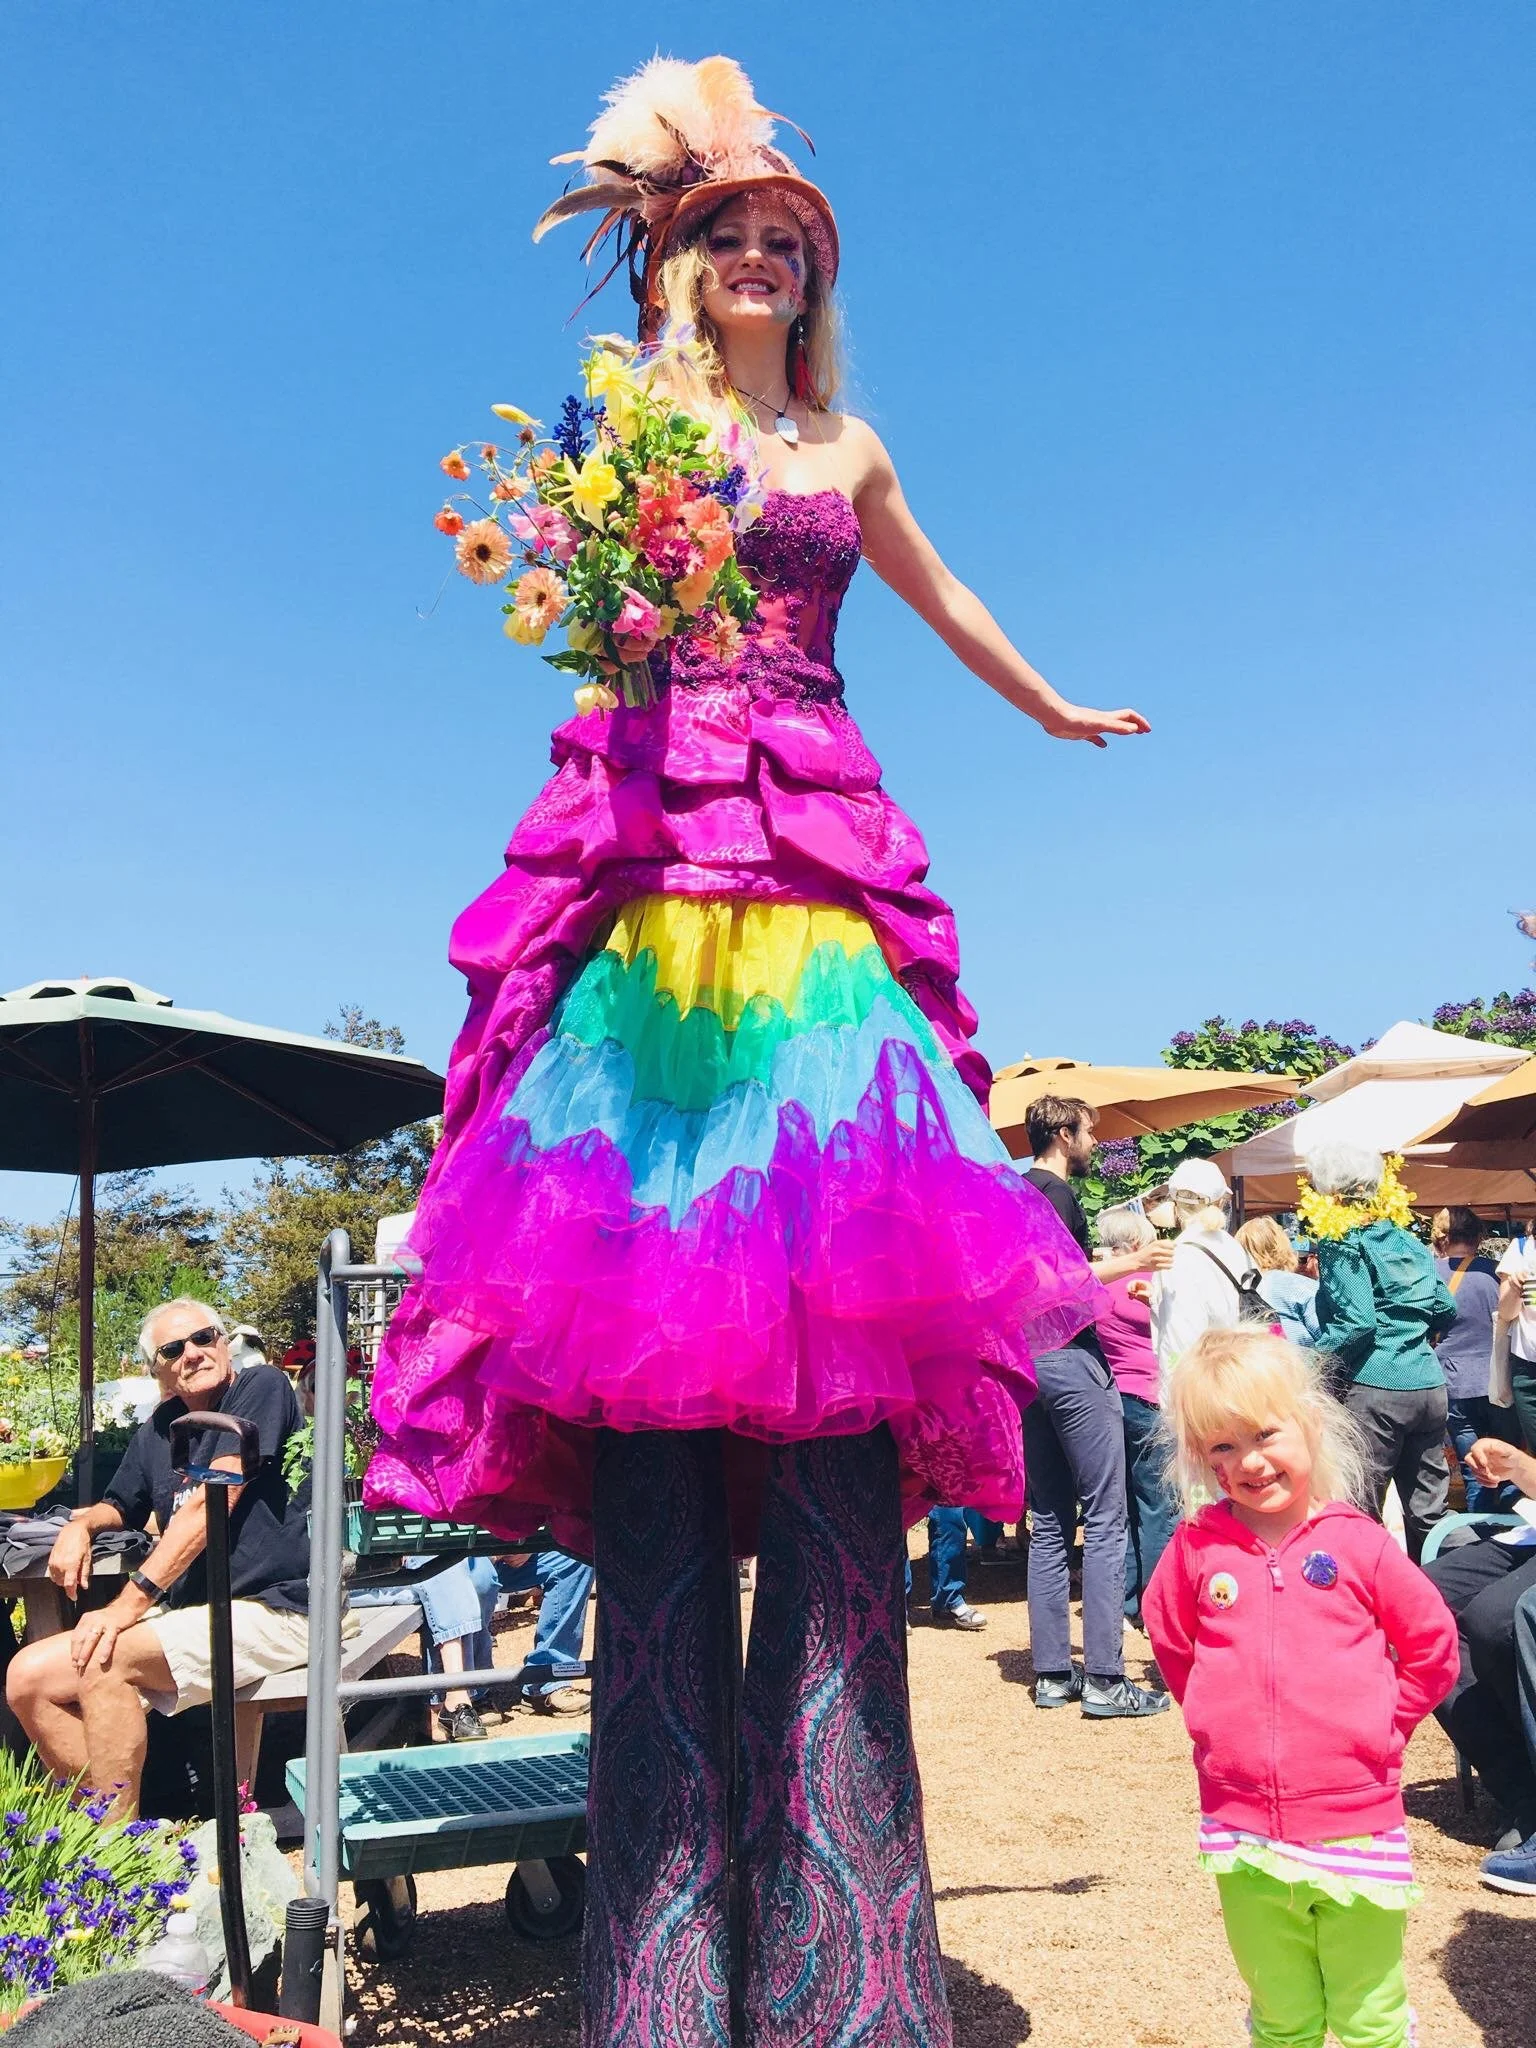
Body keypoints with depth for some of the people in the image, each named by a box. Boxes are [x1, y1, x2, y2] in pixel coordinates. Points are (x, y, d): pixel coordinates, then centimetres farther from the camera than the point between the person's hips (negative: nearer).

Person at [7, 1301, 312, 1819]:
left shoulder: (262, 1388, -8)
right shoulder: (159, 1429, 14)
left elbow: (211, 1504, -17)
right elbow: (120, 1506, 31)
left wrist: (130, 1603, -21)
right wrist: (80, 1525, 6)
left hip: (269, 1610, -8)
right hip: (184, 1613, 8)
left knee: (105, 1659, -25)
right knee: (27, 1679, -4)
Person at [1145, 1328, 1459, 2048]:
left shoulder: (1357, 1543, -8)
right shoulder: (1196, 1549, -5)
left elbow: (1434, 1649, 4)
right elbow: (1169, 1640, 13)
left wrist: (1378, 1723, 1)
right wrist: (1219, 1715, 7)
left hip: (1356, 1823, -1)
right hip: (1244, 1832, 2)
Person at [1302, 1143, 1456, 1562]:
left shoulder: (1342, 1242, -7)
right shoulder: (1407, 1240, 14)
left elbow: (1357, 1322, -17)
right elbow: (1446, 1309, 18)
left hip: (1374, 1390, -8)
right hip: (1429, 1387, 8)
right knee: (1427, 1512, 15)